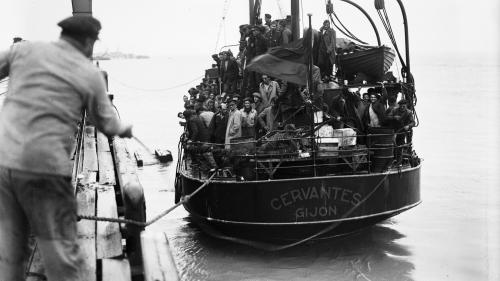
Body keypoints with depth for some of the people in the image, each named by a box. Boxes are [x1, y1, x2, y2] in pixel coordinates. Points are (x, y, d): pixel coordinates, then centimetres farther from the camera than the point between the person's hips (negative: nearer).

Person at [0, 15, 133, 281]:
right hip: (45, 166, -4)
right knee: (61, 256, 4)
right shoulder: (90, 74, 4)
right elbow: (107, 125, 14)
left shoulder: (25, 50, 9)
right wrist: (125, 129, 36)